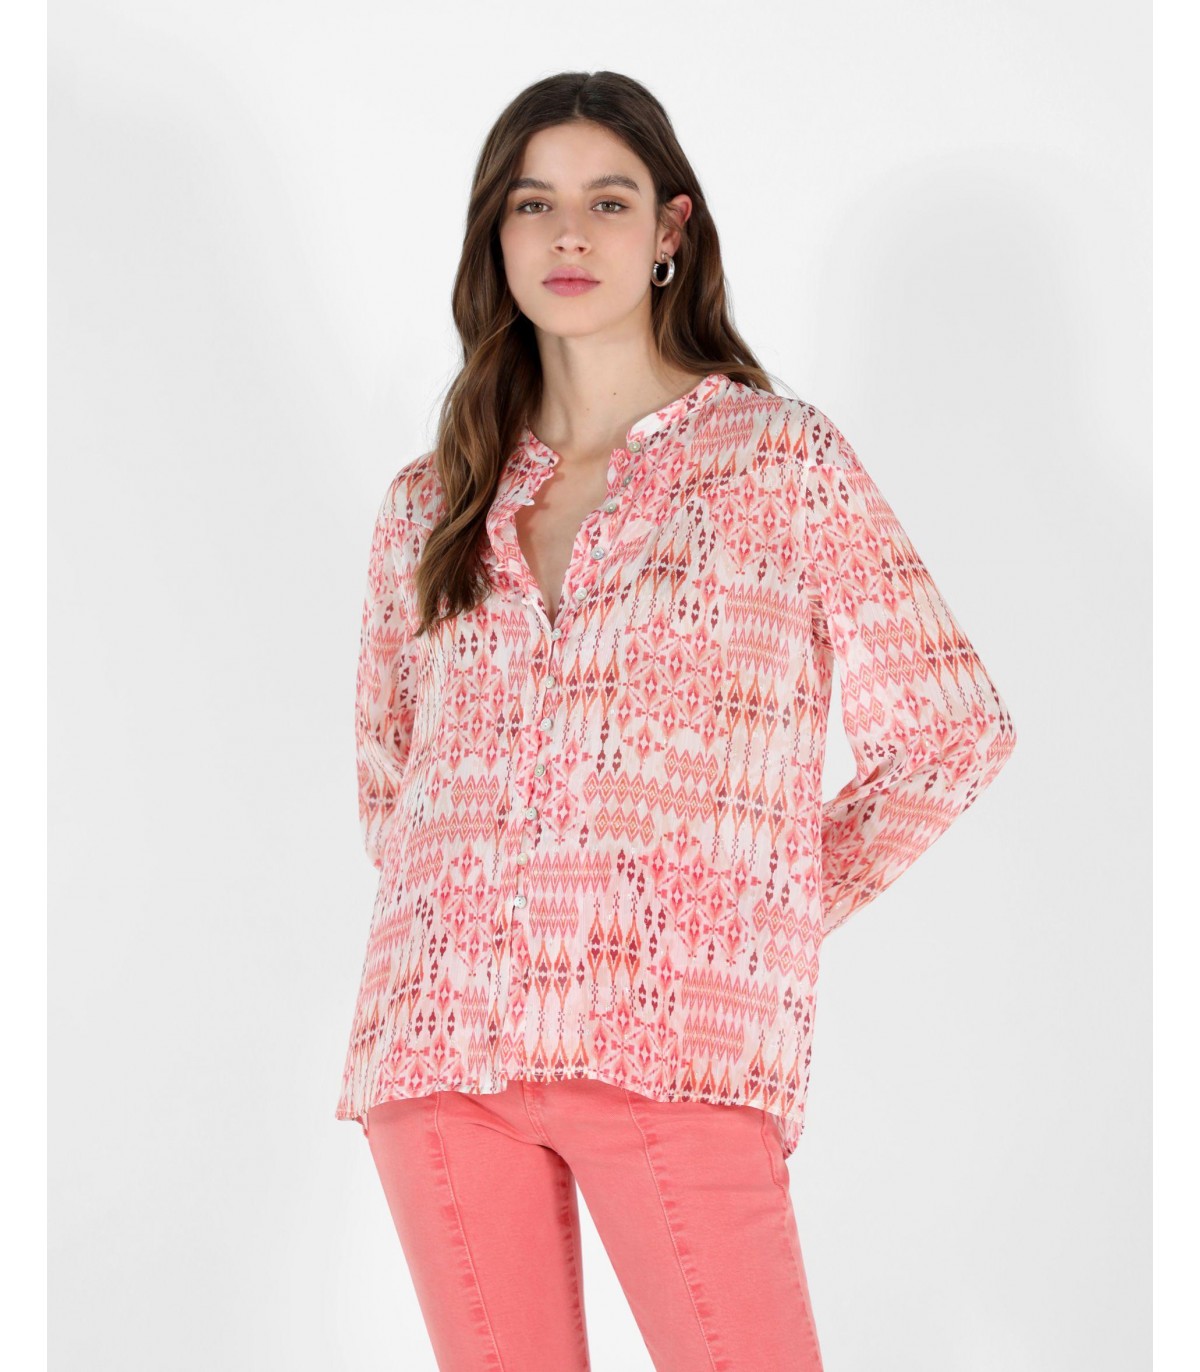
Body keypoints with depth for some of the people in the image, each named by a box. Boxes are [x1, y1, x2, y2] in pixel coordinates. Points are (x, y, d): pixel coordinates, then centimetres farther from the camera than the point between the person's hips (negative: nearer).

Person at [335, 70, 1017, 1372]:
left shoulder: (781, 458, 5)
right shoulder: (429, 503, 16)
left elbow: (950, 734, 5)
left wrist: (777, 909, 5)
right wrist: (465, 916, 12)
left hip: (675, 1042, -4)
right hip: (437, 1038, 4)